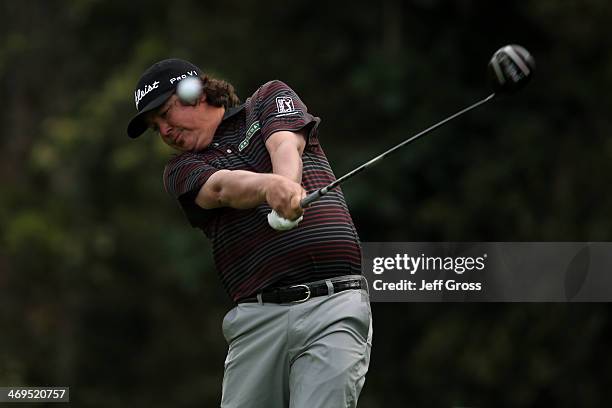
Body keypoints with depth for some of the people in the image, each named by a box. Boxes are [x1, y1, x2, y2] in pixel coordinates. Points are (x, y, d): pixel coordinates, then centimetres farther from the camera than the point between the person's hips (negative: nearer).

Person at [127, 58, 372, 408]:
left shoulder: (271, 99, 16)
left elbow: (285, 146, -6)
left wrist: (288, 186, -31)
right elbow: (223, 188, -7)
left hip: (334, 305, -3)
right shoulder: (183, 170, 16)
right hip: (258, 319, 3)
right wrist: (269, 185, -31)